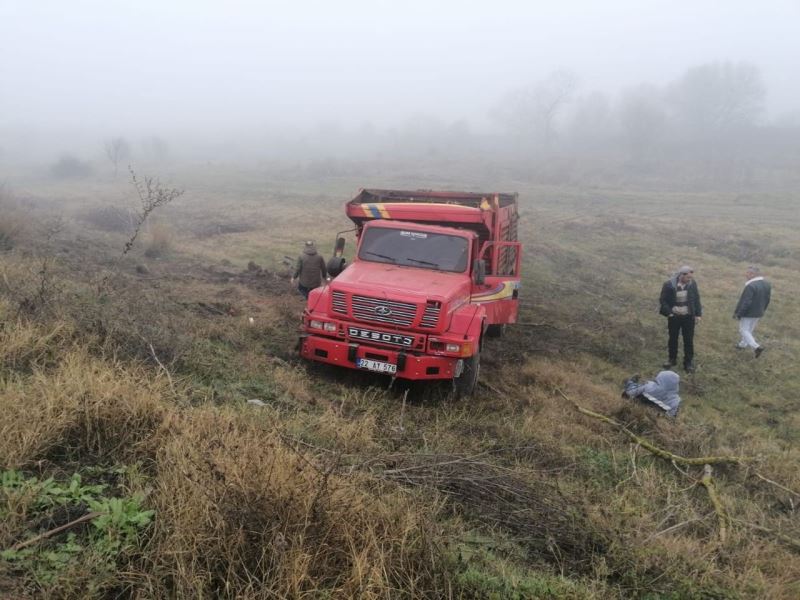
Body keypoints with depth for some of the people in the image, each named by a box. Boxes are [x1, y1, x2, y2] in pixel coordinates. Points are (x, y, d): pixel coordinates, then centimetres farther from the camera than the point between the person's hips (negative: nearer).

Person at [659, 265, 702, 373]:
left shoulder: (692, 284, -7)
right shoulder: (669, 284, -15)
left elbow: (696, 299, 3)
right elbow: (663, 300, -7)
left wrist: (698, 314, 1)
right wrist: (668, 312, -16)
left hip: (688, 317, 1)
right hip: (674, 316, -1)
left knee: (689, 340, 5)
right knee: (673, 339, 14)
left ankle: (689, 363, 17)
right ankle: (672, 359, 32)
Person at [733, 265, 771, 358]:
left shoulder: (751, 286, -28)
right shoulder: (767, 284, 0)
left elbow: (745, 302, -26)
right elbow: (767, 300, 9)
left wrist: (738, 314, -17)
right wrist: (762, 310, 22)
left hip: (748, 313, -8)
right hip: (758, 313, 8)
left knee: (744, 330, 4)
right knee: (749, 329, 22)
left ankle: (756, 347, -8)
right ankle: (743, 344, 37)